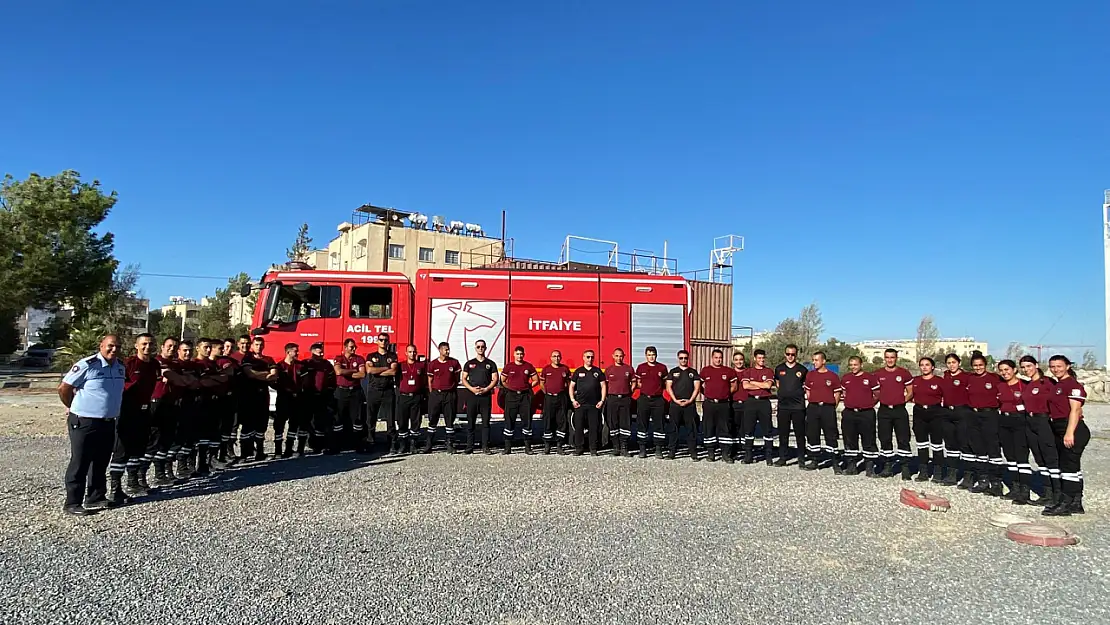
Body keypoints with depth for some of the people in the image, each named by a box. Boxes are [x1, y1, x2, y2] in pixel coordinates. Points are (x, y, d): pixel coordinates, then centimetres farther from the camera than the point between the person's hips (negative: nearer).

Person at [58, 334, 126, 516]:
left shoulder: (121, 367, 7)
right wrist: (73, 408, 5)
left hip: (108, 423, 7)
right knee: (80, 464, 1)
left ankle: (96, 498, 27)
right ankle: (72, 504, 10)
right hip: (84, 422, -7)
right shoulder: (87, 365, -15)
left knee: (101, 463, 15)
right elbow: (64, 388, -8)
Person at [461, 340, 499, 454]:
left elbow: (495, 379, 4)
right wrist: (472, 389, -10)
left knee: (486, 422, 0)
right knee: (471, 422, 3)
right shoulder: (469, 363, 10)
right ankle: (469, 446, 10)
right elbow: (464, 379, 7)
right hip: (472, 395, 0)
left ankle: (485, 447, 4)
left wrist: (486, 389, -11)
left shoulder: (491, 364, 9)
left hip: (486, 396, 0)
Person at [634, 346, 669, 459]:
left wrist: (657, 388, -1)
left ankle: (658, 449, 8)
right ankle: (642, 449, 12)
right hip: (644, 399, 0)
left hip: (658, 399, 0)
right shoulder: (640, 367, 5)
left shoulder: (662, 368, 4)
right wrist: (647, 387, 0)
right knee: (642, 424, 3)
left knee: (659, 424, 1)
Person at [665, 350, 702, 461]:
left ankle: (693, 453, 4)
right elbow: (668, 387, 4)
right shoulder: (673, 372, 10)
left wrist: (690, 400, -7)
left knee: (691, 429, 0)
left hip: (689, 404, 0)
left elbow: (697, 387, 5)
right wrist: (675, 400, -7)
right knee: (674, 428, 2)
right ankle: (672, 451, 8)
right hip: (675, 403, 0)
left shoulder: (693, 372, 11)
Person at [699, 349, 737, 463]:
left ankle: (726, 453, 6)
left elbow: (734, 386, 12)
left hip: (724, 404, 0)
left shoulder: (729, 371, 6)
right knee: (708, 429, 4)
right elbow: (700, 386, 14)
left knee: (725, 428, 0)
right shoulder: (705, 370, 6)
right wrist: (708, 394, 5)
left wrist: (726, 393, 3)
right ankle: (710, 452, 12)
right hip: (709, 404, 0)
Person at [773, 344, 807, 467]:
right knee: (783, 433, 6)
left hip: (798, 406, -2)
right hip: (783, 406, 2)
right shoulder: (779, 369, 9)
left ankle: (801, 458, 13)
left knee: (800, 433, 3)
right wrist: (781, 394, 10)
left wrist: (799, 393, -3)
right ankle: (782, 457, 13)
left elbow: (807, 387, 8)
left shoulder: (802, 370, 3)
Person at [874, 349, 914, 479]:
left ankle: (905, 467, 4)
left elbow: (910, 392, 7)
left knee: (903, 440, -2)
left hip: (900, 410, -2)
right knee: (885, 440, 6)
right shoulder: (878, 374, 6)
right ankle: (887, 466, 15)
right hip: (884, 411, 2)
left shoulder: (904, 373, 2)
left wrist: (903, 400, -4)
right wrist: (877, 400, -2)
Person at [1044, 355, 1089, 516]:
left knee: (1069, 466, -7)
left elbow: (1075, 410, -17)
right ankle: (1076, 504, 21)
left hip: (1073, 429, -9)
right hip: (1059, 430, 9)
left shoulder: (1073, 384, -11)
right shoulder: (1057, 385, 16)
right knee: (1072, 466, 14)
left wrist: (1069, 433, -22)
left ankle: (1065, 504, -4)